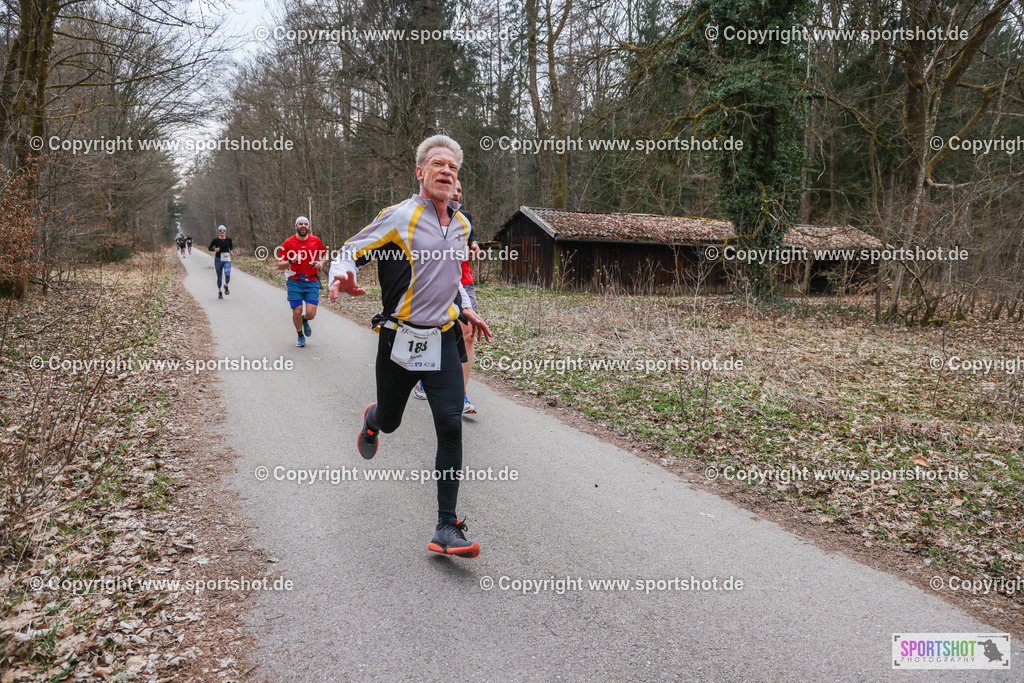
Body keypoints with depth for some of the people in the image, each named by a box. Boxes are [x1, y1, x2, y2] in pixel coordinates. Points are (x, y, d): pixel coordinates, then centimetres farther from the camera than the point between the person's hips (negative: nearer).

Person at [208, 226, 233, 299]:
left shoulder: (228, 239, 1)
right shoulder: (215, 240, -3)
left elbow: (231, 247, 17)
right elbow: (210, 248, 7)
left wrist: (232, 251, -4)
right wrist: (214, 249, -14)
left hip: (227, 260, 0)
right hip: (218, 260, 0)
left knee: (227, 275, -22)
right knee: (219, 277, 6)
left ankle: (226, 286, 9)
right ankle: (219, 292, 24)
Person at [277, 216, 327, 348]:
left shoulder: (316, 240, 3)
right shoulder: (288, 243, -2)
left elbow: (324, 254, 22)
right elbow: (279, 266, -1)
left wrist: (321, 263, 0)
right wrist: (291, 261, -21)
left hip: (312, 282, 1)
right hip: (295, 282, -1)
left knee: (311, 314, -10)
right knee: (297, 312, -5)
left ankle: (305, 321, 29)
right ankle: (300, 336, 24)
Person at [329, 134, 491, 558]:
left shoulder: (461, 224, 11)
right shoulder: (399, 217, -8)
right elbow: (349, 253, -5)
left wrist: (465, 309, 18)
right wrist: (343, 278, -27)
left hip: (443, 340, 3)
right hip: (399, 339, -3)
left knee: (450, 426, -10)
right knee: (389, 423, 13)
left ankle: (447, 529, -4)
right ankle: (372, 419, 55)